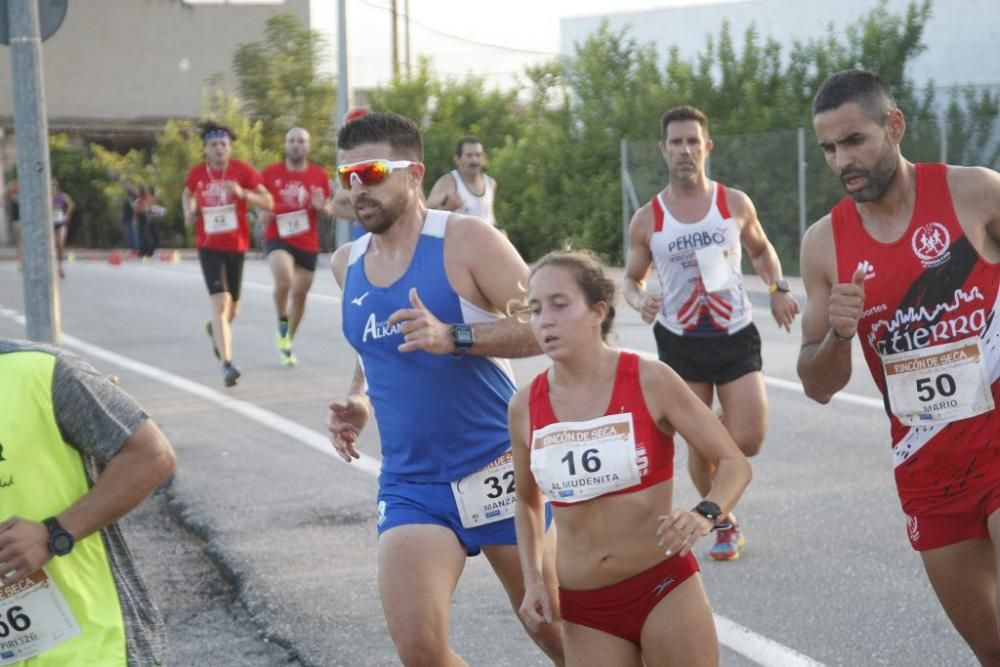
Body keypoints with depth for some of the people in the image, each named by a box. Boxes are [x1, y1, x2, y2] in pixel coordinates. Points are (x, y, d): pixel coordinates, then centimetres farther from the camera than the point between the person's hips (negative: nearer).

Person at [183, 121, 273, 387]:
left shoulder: (243, 171, -5)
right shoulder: (196, 173, 1)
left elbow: (268, 202, -8)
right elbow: (187, 194, 23)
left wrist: (242, 193, -23)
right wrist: (189, 212, 3)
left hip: (236, 246, 1)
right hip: (209, 247, -1)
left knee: (232, 308, 13)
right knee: (220, 303, -17)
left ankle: (215, 328, 50)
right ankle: (227, 364, -21)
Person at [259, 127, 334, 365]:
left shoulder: (319, 175, 1)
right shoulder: (270, 173, -1)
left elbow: (329, 211, 8)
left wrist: (321, 207, -16)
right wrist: (264, 213, -12)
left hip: (308, 243, 3)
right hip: (278, 239, -3)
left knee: (300, 294, 11)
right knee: (284, 280, -30)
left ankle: (287, 343, 30)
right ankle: (282, 324, -4)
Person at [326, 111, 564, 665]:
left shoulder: (465, 240, -11)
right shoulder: (346, 263, 7)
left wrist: (454, 338, -27)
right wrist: (360, 403, 3)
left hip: (496, 469, -4)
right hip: (410, 484, 4)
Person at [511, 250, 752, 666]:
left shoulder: (649, 381, -9)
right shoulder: (525, 407, -1)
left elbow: (734, 463, -5)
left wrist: (704, 516, -25)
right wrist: (532, 579, 4)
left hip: (664, 589, -2)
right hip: (583, 609, 3)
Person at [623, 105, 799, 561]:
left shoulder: (735, 204, -1)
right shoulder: (647, 220, -4)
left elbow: (761, 250, 15)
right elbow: (631, 279, 6)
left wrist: (778, 288, -3)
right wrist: (640, 301, -17)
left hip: (736, 336, 0)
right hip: (681, 343, 0)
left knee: (748, 442, -8)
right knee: (699, 446, 3)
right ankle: (724, 522, 25)